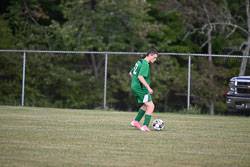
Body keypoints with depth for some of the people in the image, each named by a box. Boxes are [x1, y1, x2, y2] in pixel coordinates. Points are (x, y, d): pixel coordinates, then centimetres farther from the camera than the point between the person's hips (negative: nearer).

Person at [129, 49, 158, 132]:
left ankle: (136, 121, 20)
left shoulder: (139, 62, 15)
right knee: (151, 106, -9)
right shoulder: (145, 64, -15)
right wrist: (148, 87, -29)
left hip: (135, 87, 10)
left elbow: (131, 73, 24)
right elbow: (140, 76, -27)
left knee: (146, 105, 20)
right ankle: (145, 126, -13)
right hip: (141, 88, -10)